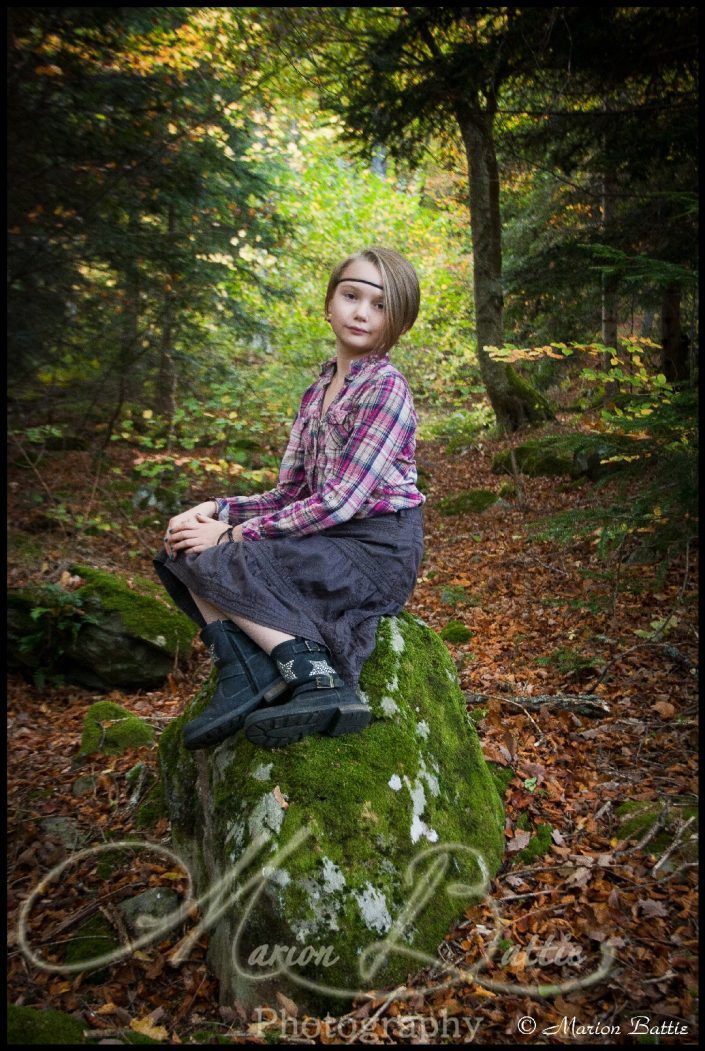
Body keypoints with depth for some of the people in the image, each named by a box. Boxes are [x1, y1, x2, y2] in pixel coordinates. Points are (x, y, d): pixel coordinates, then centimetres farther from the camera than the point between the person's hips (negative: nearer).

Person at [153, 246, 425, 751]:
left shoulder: (386, 387, -12)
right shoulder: (318, 391, 12)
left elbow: (340, 501, -20)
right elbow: (290, 494, 11)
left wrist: (237, 533, -16)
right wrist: (218, 510, -5)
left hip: (377, 551, -8)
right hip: (327, 540, 8)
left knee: (210, 558, -17)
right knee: (185, 543, 1)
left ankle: (316, 680, -22)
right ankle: (247, 675, -16)